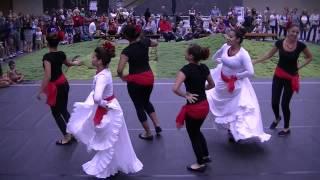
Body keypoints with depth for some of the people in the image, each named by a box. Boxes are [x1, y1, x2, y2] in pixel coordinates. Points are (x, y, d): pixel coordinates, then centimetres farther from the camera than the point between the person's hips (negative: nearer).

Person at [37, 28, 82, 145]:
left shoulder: (47, 57, -23)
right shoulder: (61, 54, -1)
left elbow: (48, 76, -31)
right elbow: (68, 64, 21)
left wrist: (41, 91, -26)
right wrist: (76, 63, 44)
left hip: (55, 87, -7)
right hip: (64, 84, 7)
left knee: (56, 113, 10)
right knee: (63, 110, 20)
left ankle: (67, 137, 17)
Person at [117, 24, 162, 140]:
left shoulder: (127, 50, -18)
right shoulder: (145, 42, -2)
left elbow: (120, 69, -26)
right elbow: (155, 44, 22)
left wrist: (122, 77, -7)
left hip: (135, 80, -5)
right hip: (149, 77, 6)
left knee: (139, 106, 12)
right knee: (146, 102, 28)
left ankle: (148, 133, 23)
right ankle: (157, 125, 20)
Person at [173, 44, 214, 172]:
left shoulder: (186, 69, -20)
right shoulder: (204, 67, 1)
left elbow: (175, 88, -30)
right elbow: (211, 85, 16)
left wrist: (186, 96, -17)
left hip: (193, 107, -7)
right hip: (205, 105, 7)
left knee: (193, 135, 15)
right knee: (197, 131, 29)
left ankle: (200, 164, 29)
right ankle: (205, 156, 42)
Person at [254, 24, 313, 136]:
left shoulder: (300, 45, -13)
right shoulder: (279, 43, -9)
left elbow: (310, 57, 5)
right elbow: (269, 55, 5)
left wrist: (299, 66, -4)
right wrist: (255, 61, 1)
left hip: (291, 78, -2)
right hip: (278, 75, 2)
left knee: (284, 104, 2)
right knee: (274, 102, 5)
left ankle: (287, 128, 24)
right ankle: (277, 118, 40)